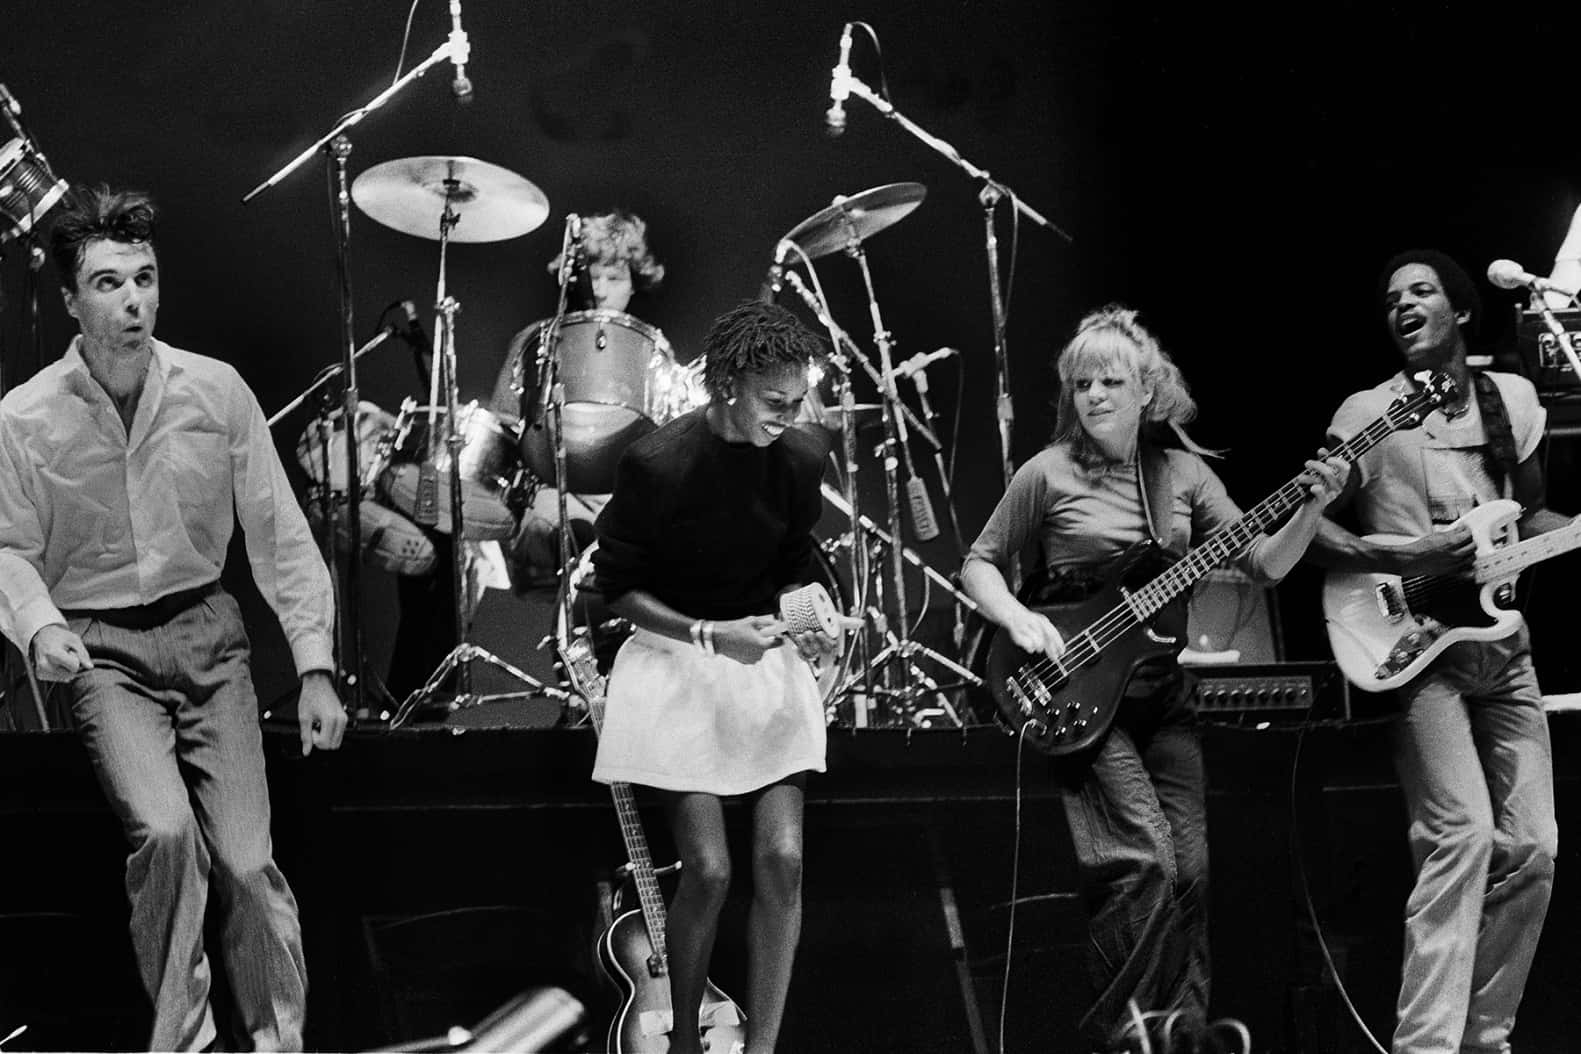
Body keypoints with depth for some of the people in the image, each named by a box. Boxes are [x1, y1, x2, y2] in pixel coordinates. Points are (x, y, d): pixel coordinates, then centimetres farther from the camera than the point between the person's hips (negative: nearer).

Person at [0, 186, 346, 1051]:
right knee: (164, 832, -23)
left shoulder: (216, 391, -5)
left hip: (208, 634, 2)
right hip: (104, 653, -1)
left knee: (248, 860, -8)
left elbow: (279, 536, 0)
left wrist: (315, 668, -3)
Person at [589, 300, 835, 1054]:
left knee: (782, 859, -12)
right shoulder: (656, 464, -16)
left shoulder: (799, 460, -3)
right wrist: (710, 635, -18)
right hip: (676, 660, -4)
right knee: (708, 866, -14)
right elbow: (616, 588, -7)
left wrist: (801, 623, -9)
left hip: (765, 658, 4)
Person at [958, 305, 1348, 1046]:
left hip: (1162, 687, 4)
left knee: (1189, 869, 2)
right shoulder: (1049, 474, -3)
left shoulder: (1182, 472, 7)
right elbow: (979, 564, 4)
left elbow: (1264, 564, 5)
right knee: (1145, 862, -16)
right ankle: (1117, 1034, -3)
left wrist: (1313, 508, -12)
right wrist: (1018, 619, -14)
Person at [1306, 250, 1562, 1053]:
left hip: (1500, 646, 6)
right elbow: (1306, 527, -4)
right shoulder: (1368, 413, -4)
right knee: (1463, 835, -19)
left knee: (1531, 848, 3)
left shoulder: (1513, 399, 10)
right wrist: (1407, 558, -15)